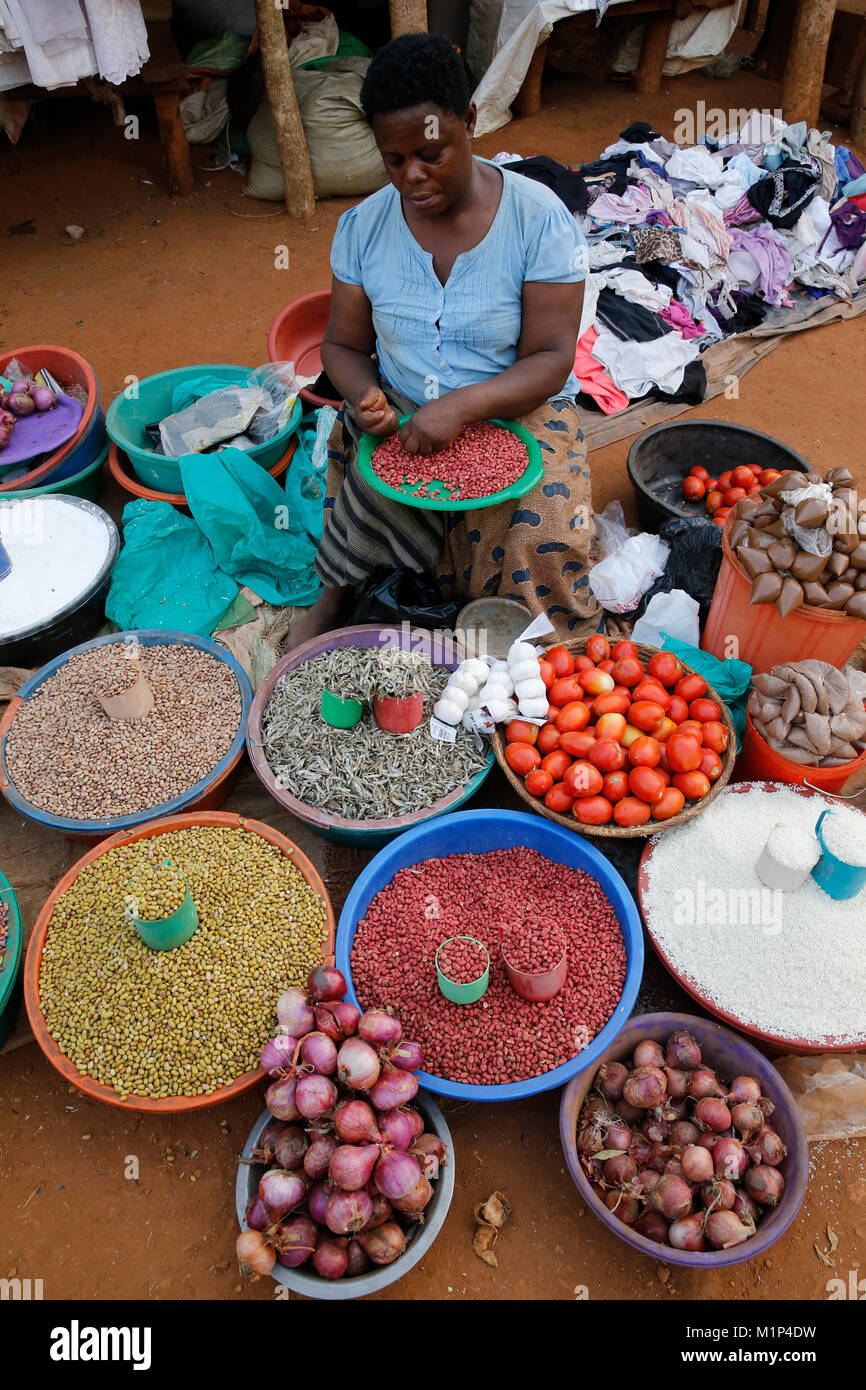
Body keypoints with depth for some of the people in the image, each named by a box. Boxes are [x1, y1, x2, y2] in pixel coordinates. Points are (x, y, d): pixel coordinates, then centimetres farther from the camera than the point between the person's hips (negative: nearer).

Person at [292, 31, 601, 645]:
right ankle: (335, 593, 0)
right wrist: (364, 398, -18)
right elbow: (344, 345, 6)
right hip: (400, 415, 3)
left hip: (516, 412, -2)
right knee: (372, 492, -30)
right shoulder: (363, 226, 1)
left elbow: (550, 358, -13)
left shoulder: (540, 218, -10)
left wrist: (462, 405, -30)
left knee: (545, 538, -29)